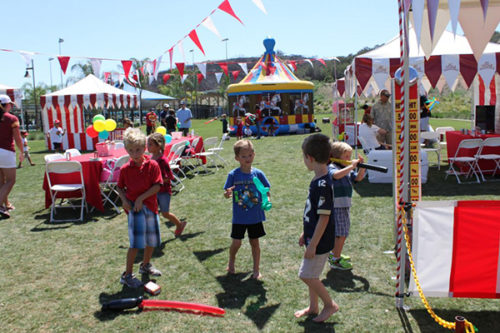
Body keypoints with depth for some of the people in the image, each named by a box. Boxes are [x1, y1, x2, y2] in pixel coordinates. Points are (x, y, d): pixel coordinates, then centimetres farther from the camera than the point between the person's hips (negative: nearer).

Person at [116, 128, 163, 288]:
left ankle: (146, 265, 42)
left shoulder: (152, 165, -6)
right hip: (134, 207, -3)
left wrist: (141, 198, -16)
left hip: (150, 205, 3)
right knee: (136, 242, -9)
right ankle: (127, 275, 6)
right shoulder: (125, 169, -5)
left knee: (152, 240, 17)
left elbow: (157, 186, -10)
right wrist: (124, 200, -10)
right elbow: (120, 187, 7)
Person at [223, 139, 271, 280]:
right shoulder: (233, 175, -9)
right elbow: (227, 193, -6)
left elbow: (266, 191, 0)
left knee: (255, 242, 11)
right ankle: (231, 261, 36)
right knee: (236, 242, 4)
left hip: (255, 216, 1)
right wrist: (227, 194, -29)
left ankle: (256, 270, 28)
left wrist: (267, 200, -20)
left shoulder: (258, 173, -6)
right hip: (239, 217, -1)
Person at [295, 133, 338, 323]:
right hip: (314, 237, 9)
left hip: (320, 240, -9)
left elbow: (324, 217, -25)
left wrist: (313, 244, -21)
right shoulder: (318, 180, 5)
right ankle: (313, 307, 35)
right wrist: (305, 233, 21)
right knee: (311, 274, 19)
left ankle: (330, 304, 18)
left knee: (307, 275, 1)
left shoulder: (322, 184, -25)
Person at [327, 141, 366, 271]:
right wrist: (351, 166, -32)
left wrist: (361, 167, -4)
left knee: (342, 233, 18)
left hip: (344, 205, 9)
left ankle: (334, 254, 35)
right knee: (341, 234, -8)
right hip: (336, 206, -9)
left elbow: (358, 178, 12)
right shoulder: (332, 167, -13)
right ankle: (335, 260, 2)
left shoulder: (347, 169, 15)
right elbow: (337, 175, -34)